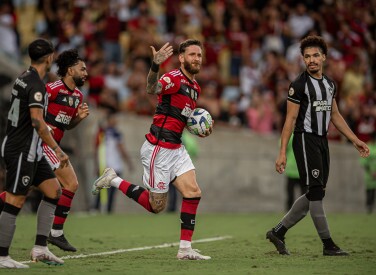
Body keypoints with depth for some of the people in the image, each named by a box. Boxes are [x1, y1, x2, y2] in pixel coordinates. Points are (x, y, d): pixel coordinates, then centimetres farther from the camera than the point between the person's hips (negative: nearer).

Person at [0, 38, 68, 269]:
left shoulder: (25, 78, 11)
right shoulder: (36, 84, -18)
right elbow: (37, 122, -26)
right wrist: (58, 150, -25)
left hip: (31, 151, 10)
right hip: (21, 151, -10)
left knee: (54, 190, 8)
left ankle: (40, 248, 7)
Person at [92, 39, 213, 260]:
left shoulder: (195, 87, 14)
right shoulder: (174, 78, -14)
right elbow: (153, 89, -37)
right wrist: (155, 66, -57)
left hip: (176, 148, 8)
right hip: (159, 148, -8)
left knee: (193, 193, -5)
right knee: (157, 205, -2)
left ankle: (185, 249, 0)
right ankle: (114, 181, 15)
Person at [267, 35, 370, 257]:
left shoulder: (330, 84, 13)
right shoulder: (299, 85, -9)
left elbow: (335, 116, 21)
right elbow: (290, 119, -10)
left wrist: (355, 140, 16)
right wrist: (282, 152, -14)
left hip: (322, 140, 8)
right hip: (306, 139, -8)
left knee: (316, 194, 8)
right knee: (316, 192, -9)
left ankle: (278, 232, 16)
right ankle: (328, 245, -6)